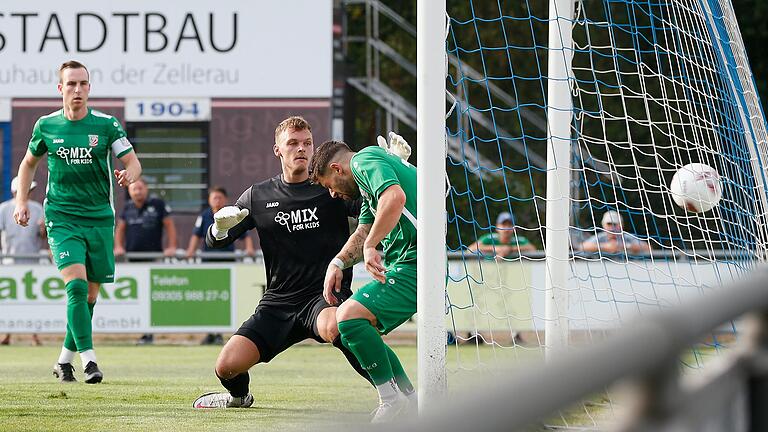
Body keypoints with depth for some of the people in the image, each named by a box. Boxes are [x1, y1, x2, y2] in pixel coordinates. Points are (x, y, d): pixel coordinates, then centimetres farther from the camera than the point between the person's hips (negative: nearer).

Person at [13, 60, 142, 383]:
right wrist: (22, 202, 8)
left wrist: (129, 174, -25)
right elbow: (29, 163, 19)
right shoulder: (46, 126, 3)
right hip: (61, 219, -1)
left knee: (89, 295, 6)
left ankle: (64, 360, 22)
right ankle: (88, 358, -23)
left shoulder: (106, 125, -1)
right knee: (76, 285, -19)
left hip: (100, 219, 1)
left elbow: (133, 162, -1)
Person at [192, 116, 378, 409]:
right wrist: (220, 227, -13)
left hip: (326, 295, -4)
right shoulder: (258, 196, 10)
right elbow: (215, 241, 12)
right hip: (279, 302, 4)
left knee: (333, 328, -41)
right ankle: (239, 396, 28)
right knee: (227, 367, -10)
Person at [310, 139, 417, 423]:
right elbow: (364, 232, 33)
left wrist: (370, 245, -23)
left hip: (416, 264, -11)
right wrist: (338, 263, 17)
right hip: (410, 264, 11)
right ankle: (408, 398, 15)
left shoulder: (365, 162, -8)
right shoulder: (370, 170, 26)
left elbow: (395, 198, -29)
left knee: (350, 316, -20)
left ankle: (392, 400, -15)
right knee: (357, 328, 15)